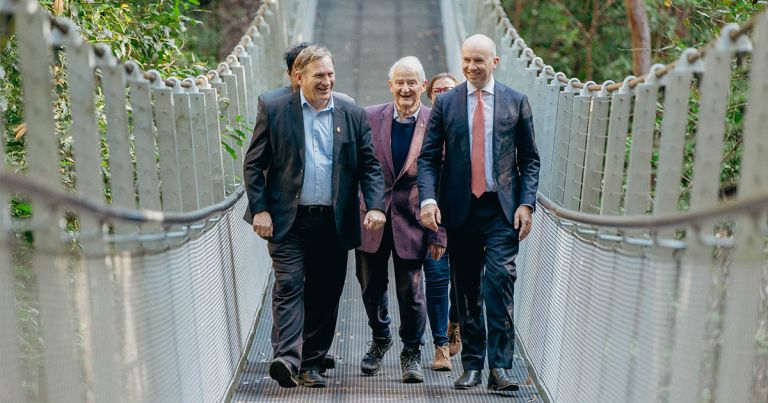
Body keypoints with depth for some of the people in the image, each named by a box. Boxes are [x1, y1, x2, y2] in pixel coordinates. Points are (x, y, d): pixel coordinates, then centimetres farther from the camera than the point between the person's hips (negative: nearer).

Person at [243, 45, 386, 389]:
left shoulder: (353, 116, 9)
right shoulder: (274, 110, 3)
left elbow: (370, 166, 9)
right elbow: (253, 164, 3)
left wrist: (375, 206, -6)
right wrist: (259, 210, -6)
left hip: (334, 223, 3)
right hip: (288, 221, -2)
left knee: (325, 295, 7)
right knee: (289, 286, -13)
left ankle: (310, 364, 18)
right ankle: (287, 359, -17)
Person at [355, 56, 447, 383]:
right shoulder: (370, 117, -1)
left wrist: (439, 234, -6)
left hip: (412, 220, -2)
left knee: (411, 291, 3)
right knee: (371, 286, 15)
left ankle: (411, 353, 24)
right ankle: (380, 340, 40)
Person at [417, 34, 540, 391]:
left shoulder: (515, 101, 7)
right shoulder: (445, 103, 7)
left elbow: (529, 159, 8)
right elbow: (428, 157, 4)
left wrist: (526, 203, -4)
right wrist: (428, 199, -12)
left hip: (502, 209, -1)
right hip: (461, 209, 2)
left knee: (500, 282, -12)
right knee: (467, 291, 8)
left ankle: (500, 366, -5)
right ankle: (472, 365, 18)